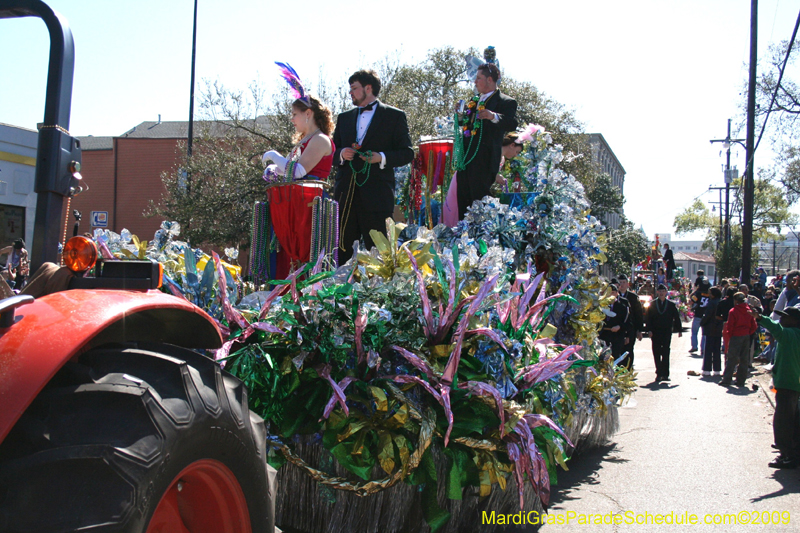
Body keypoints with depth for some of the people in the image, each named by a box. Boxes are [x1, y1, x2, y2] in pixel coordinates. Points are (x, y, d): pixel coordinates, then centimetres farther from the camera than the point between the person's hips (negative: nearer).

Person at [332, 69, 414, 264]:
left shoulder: (394, 116, 6)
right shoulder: (344, 118, 20)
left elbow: (407, 153, 1)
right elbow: (332, 152, 21)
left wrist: (382, 157, -15)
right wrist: (341, 154, -3)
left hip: (375, 195, -4)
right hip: (345, 194, 5)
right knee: (343, 248, 4)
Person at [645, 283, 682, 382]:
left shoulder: (671, 305, 6)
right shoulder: (652, 305, 6)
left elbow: (677, 318, 9)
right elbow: (648, 318, 3)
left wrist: (679, 330, 5)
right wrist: (649, 330, -7)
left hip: (667, 332, -1)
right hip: (655, 332, 1)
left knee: (666, 353, -3)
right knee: (656, 353, 1)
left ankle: (665, 374, 0)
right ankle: (659, 373, 7)